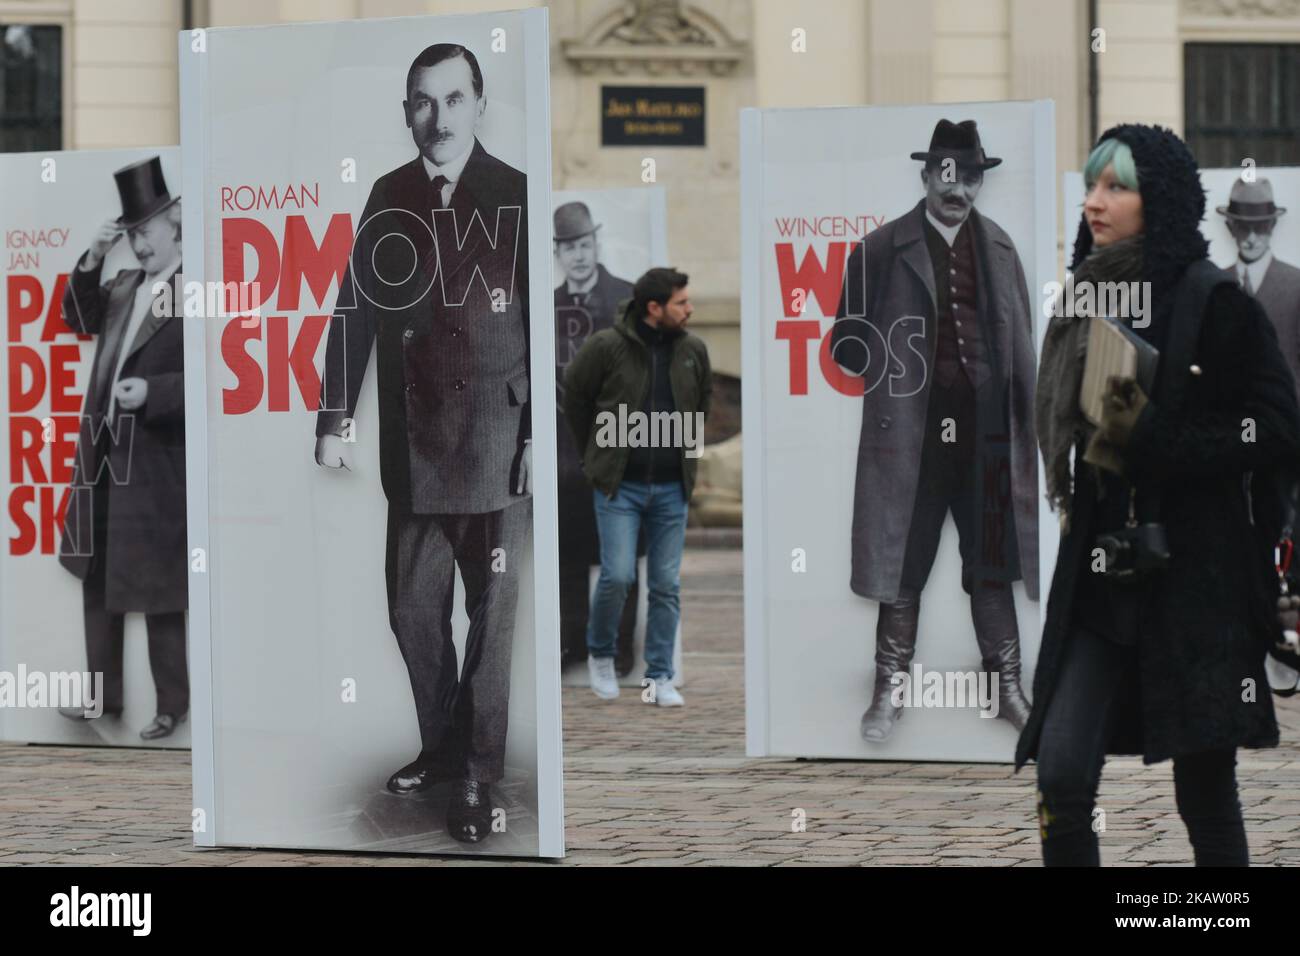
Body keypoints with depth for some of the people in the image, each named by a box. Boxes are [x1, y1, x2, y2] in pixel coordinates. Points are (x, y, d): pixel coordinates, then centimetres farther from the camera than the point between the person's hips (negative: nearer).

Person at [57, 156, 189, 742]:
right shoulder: (124, 287, 10)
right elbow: (79, 319, 15)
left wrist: (152, 393, -24)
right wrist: (92, 260, 3)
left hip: (157, 461, -8)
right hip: (102, 452, 8)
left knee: (158, 590, 0)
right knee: (97, 576, 15)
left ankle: (172, 705, 12)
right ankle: (104, 693, 26)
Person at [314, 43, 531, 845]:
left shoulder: (518, 197, -7)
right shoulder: (389, 197, 5)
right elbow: (357, 309, 8)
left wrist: (543, 437, -11)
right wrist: (334, 419, 5)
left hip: (494, 440, -4)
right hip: (412, 440, 4)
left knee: (490, 615, 3)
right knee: (413, 608, 10)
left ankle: (479, 777, 10)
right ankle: (441, 746, 26)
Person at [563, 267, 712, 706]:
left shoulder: (692, 350, 3)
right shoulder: (607, 347, -10)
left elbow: (704, 398, 22)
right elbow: (575, 395, 3)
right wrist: (595, 453, 8)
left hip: (671, 489, 4)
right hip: (619, 487, -4)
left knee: (667, 585, 3)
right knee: (618, 575, -10)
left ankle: (659, 677, 10)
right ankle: (600, 654, 16)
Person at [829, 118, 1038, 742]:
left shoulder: (999, 247, 9)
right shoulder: (880, 250, -1)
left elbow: (1021, 341, 13)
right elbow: (847, 343, 5)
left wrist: (1029, 420, 10)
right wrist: (891, 372, -7)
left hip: (988, 433, 3)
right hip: (909, 433, -2)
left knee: (994, 566, 10)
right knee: (901, 569, 3)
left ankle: (1006, 686, 19)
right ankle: (888, 693, 12)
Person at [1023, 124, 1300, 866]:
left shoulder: (1214, 303, -7)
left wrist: (1153, 442, -17)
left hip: (1197, 579, -5)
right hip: (1100, 582, 5)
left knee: (1205, 790, 3)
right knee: (1061, 777, -8)